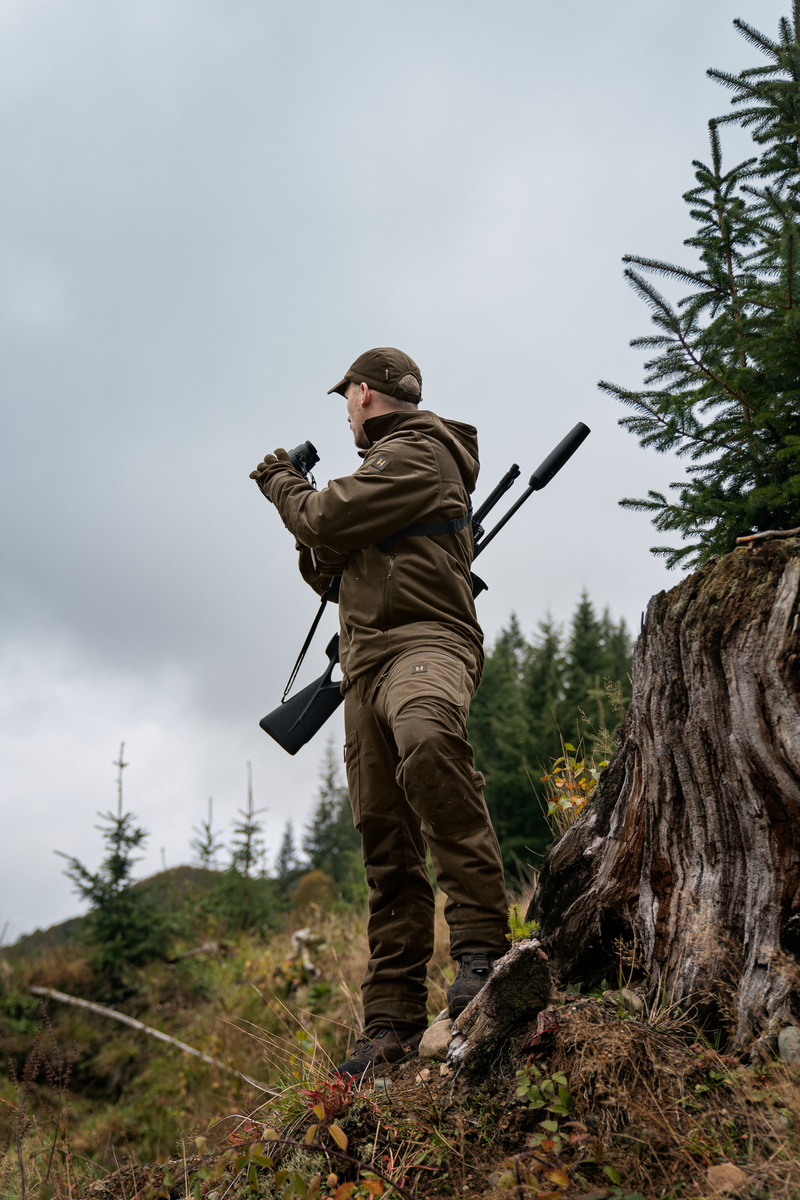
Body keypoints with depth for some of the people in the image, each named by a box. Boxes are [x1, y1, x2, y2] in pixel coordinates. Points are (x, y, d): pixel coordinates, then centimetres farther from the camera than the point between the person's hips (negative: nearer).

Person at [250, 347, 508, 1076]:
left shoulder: (416, 454, 1)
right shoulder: (388, 466, 31)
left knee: (427, 741, -42)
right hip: (366, 666, 9)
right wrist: (311, 522, 23)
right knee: (387, 847, 3)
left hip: (424, 643, -9)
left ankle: (481, 941, -41)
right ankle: (394, 1022, 4)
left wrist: (282, 483, 10)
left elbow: (324, 522, -9)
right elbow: (329, 570, 34)